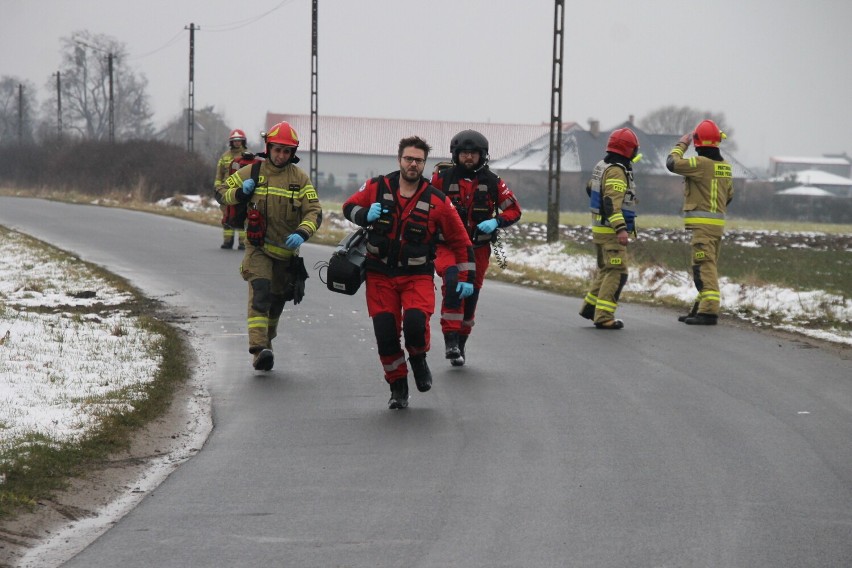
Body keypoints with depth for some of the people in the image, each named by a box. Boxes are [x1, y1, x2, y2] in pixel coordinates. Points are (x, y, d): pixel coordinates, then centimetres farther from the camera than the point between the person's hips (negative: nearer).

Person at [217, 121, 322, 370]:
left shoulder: (300, 178, -1)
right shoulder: (253, 172, -2)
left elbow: (314, 211, -6)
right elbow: (223, 190, 7)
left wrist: (302, 233, -25)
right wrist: (240, 193, -16)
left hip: (287, 250, 3)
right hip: (258, 248, -3)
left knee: (277, 299, 16)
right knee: (260, 292, -22)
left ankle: (267, 341, 38)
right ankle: (259, 348, -32)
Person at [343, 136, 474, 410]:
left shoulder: (437, 201, -4)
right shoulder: (376, 187, -2)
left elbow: (461, 241, 4)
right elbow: (349, 207, 11)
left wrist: (466, 278, 2)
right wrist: (366, 215, -12)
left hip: (417, 276, -1)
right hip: (380, 275, 2)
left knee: (415, 323, -25)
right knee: (385, 333, -4)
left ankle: (418, 357, 9)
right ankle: (398, 386, 16)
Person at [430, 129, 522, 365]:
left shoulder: (492, 181, 1)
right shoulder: (442, 177, -3)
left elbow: (514, 209, 6)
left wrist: (496, 222, -12)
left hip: (478, 248, 3)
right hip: (448, 245, -3)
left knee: (470, 296, 10)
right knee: (453, 283, -28)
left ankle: (460, 344, 28)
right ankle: (451, 340, -28)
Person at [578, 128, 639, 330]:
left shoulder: (601, 166, 12)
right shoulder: (616, 171, -18)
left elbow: (590, 188, 29)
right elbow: (612, 201, -28)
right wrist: (621, 228, -34)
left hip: (599, 228, 10)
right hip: (611, 231, -10)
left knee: (605, 269, 22)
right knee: (617, 274, -9)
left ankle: (590, 306, 27)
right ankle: (603, 317, -12)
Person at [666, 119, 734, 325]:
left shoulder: (701, 163, -15)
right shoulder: (725, 167, 11)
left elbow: (672, 163, -15)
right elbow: (729, 195, 19)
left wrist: (681, 144, 1)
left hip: (701, 223, -9)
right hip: (718, 223, 9)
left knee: (704, 267, -11)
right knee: (708, 267, 15)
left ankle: (709, 311, -17)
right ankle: (701, 309, 22)